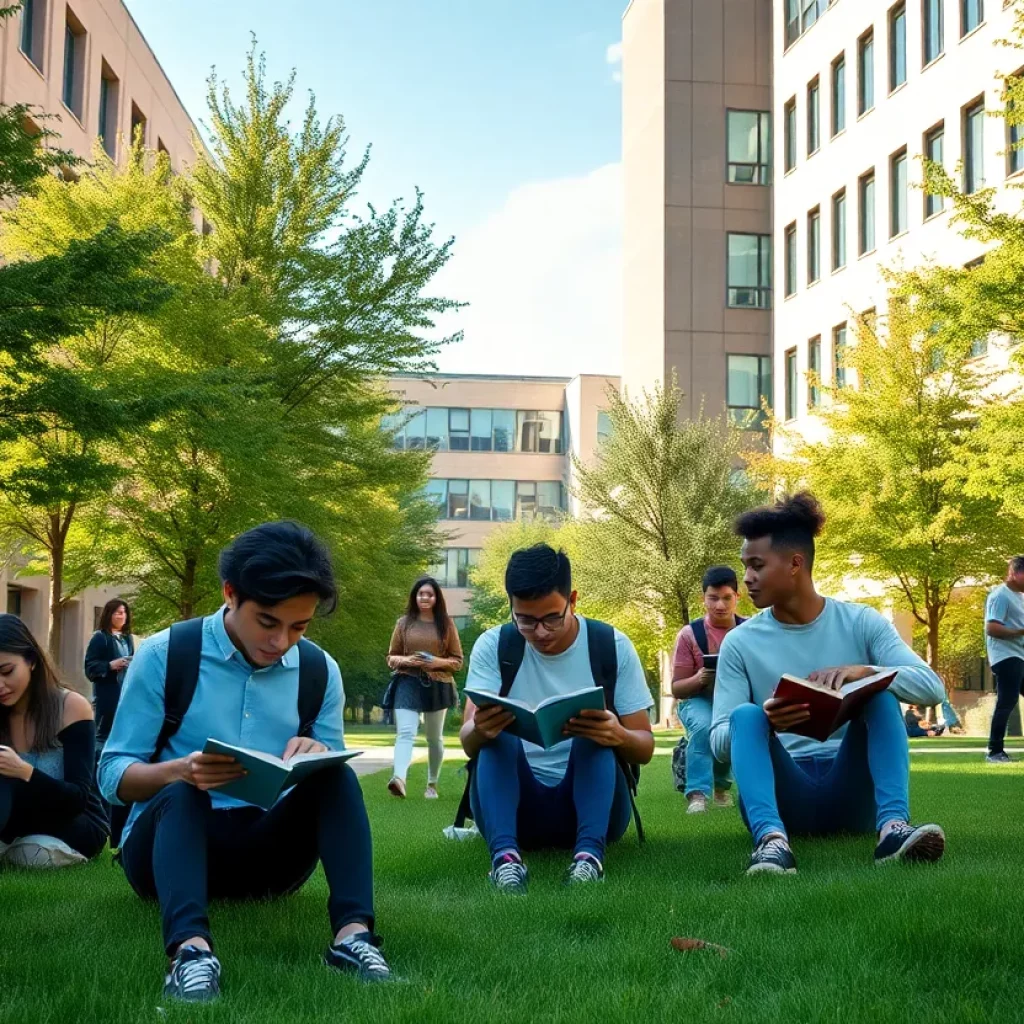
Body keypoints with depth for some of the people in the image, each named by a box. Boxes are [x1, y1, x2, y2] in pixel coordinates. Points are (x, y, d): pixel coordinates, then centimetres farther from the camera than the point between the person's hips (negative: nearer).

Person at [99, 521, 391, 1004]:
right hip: (167, 839, -2)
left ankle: (353, 932, -41)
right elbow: (113, 774, -7)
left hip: (268, 847, 3)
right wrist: (179, 770, -29)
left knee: (337, 777, -23)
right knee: (181, 795, -35)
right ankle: (189, 948, -58)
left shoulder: (320, 671, 2)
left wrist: (318, 760, -20)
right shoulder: (165, 655, -7)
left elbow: (331, 778, 5)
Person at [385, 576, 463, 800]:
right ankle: (399, 778, -39)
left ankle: (432, 783, 29)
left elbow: (458, 661, 6)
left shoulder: (446, 624, 4)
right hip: (408, 684, -1)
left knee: (435, 738, 13)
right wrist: (405, 660, -11)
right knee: (405, 733, -21)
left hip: (437, 686, 1)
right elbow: (391, 658, 11)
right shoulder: (404, 623, 5)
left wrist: (439, 662, -13)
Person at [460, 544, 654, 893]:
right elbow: (468, 744, -14)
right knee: (497, 734, -26)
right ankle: (505, 855, -44)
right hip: (516, 802, 0)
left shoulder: (612, 646, -3)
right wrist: (479, 729, -40)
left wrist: (618, 736, -30)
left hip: (591, 798, 0)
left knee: (595, 733, -27)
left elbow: (645, 749, -4)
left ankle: (589, 854, -42)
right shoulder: (493, 646, -3)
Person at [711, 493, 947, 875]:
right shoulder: (740, 643, 2)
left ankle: (892, 826, -42)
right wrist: (764, 721, -28)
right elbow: (719, 741, -5)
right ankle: (772, 838, -51)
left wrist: (863, 671, -28)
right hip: (785, 793, 0)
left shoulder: (861, 622, 2)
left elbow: (931, 687, -10)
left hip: (850, 793, 0)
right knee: (745, 715, -26)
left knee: (881, 694, -22)